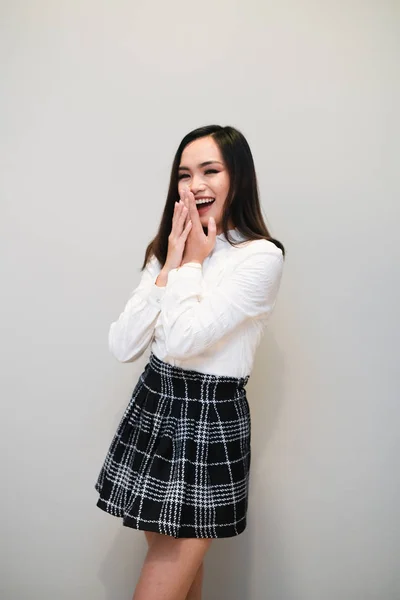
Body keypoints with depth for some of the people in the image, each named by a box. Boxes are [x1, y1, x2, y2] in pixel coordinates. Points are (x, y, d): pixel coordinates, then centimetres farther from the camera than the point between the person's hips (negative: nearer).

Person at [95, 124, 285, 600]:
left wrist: (192, 262, -10)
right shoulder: (167, 251, 7)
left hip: (212, 419, -5)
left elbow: (185, 337, -24)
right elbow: (122, 346, -2)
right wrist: (170, 267, -7)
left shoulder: (261, 256, -12)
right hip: (152, 406, 6)